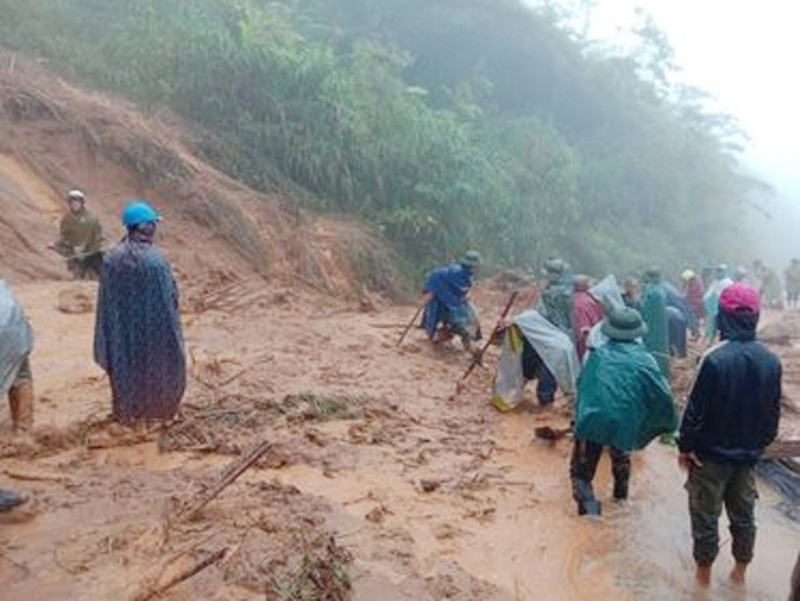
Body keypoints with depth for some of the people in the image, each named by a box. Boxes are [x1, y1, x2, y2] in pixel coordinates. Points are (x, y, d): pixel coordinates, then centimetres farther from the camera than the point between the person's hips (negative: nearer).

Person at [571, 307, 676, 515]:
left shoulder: (598, 354, 6)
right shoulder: (643, 359, 1)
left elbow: (581, 386, 12)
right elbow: (662, 395, 1)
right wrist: (670, 422, 16)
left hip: (591, 421, -1)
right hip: (624, 424, 1)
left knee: (582, 467, 11)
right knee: (621, 458, 31)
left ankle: (587, 502, -9)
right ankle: (621, 494, 47)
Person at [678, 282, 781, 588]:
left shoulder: (715, 358, -24)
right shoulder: (771, 361, -6)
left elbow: (696, 409, -18)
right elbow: (774, 411, 5)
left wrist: (685, 446, -7)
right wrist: (760, 443, 18)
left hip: (712, 454, -5)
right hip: (748, 454, 5)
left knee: (705, 515, 10)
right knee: (743, 515, 19)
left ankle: (703, 572, 23)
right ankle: (740, 572, 34)